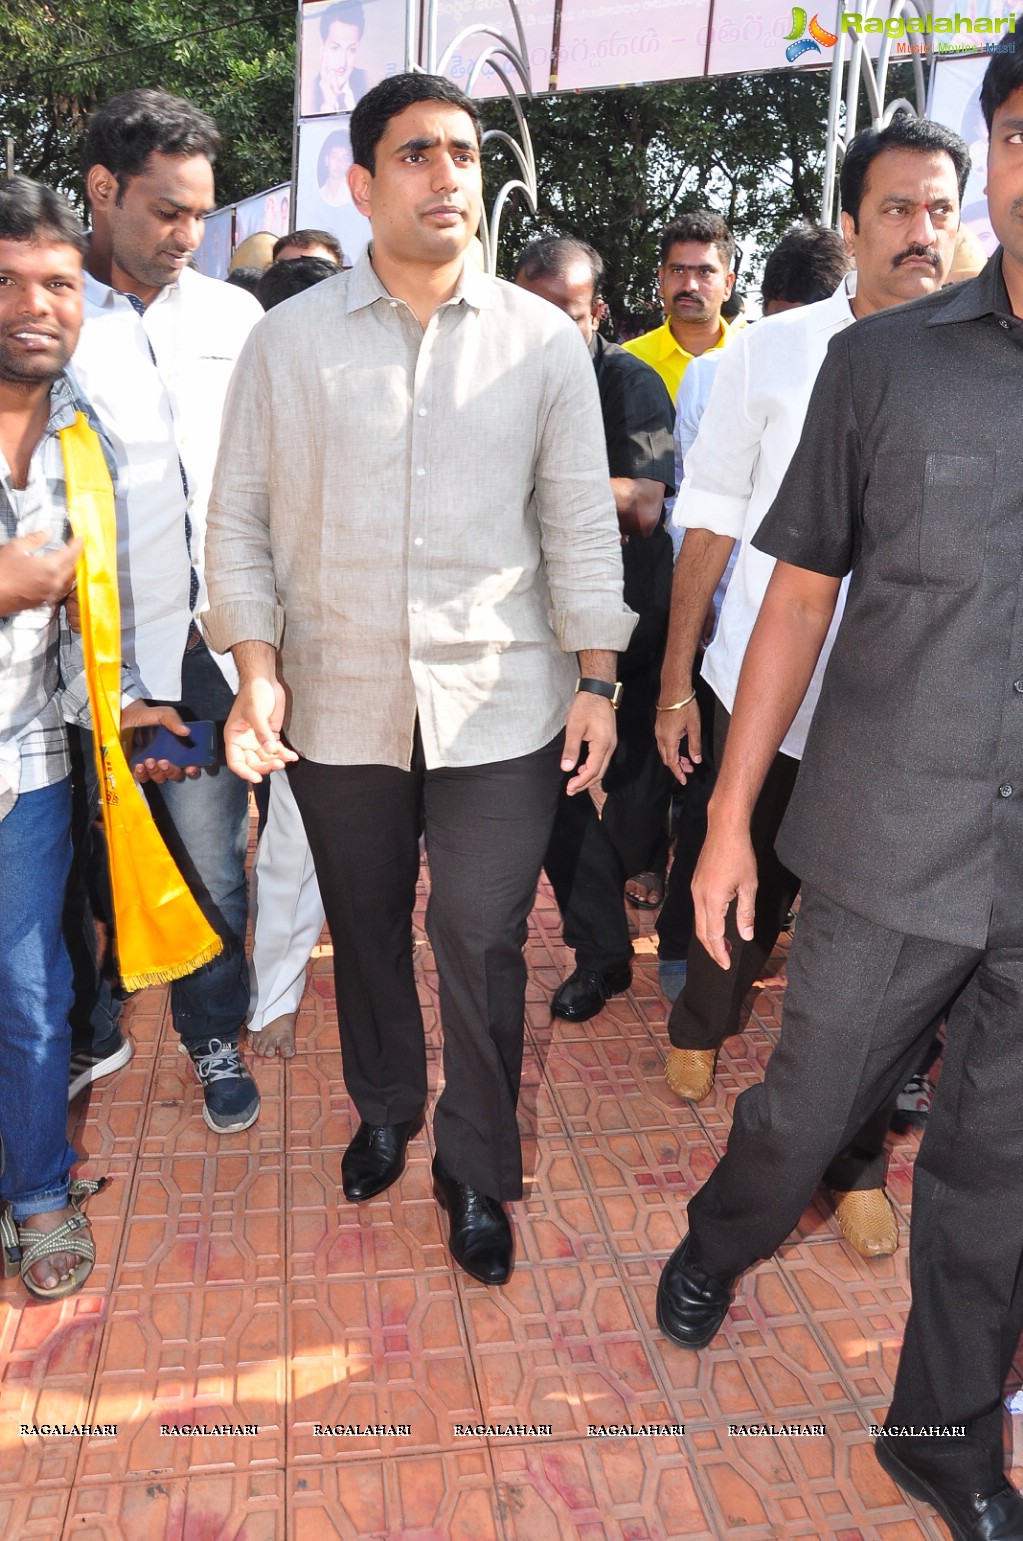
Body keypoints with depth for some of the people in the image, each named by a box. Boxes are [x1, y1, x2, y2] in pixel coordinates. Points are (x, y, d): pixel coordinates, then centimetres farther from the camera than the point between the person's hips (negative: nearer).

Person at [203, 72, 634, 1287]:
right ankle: (385, 1112, 42)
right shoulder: (290, 340, 3)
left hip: (499, 706, -1)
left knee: (481, 943, 1)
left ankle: (477, 1171, 24)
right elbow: (241, 516, 3)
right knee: (366, 929, 16)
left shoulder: (543, 340, 3)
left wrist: (596, 682, 0)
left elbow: (580, 520, 4)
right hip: (339, 707, 2)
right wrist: (256, 672, -6)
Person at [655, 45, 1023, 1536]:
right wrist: (729, 821, 3)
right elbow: (802, 594, 2)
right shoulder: (885, 361, -1)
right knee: (805, 1106, 15)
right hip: (891, 851, -1)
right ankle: (719, 1241, 49)